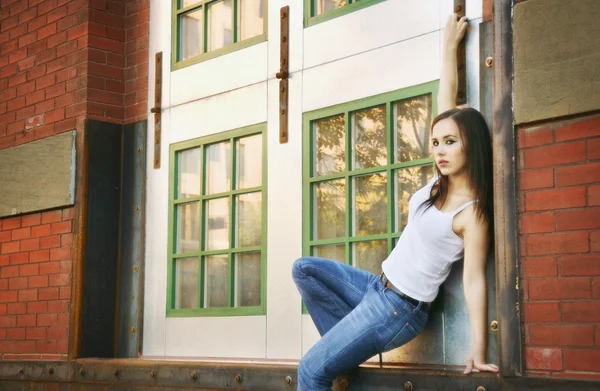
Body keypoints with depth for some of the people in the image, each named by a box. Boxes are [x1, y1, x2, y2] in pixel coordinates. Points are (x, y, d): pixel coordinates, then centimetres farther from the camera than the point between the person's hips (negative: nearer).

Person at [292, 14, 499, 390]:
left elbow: (474, 281, -20)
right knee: (305, 269, 10)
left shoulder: (472, 213, -19)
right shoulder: (442, 181, 1)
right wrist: (450, 45, 9)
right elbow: (447, 104, 4)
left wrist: (479, 351, -22)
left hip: (400, 308, -8)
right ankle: (348, 341, 7)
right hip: (379, 288, 8)